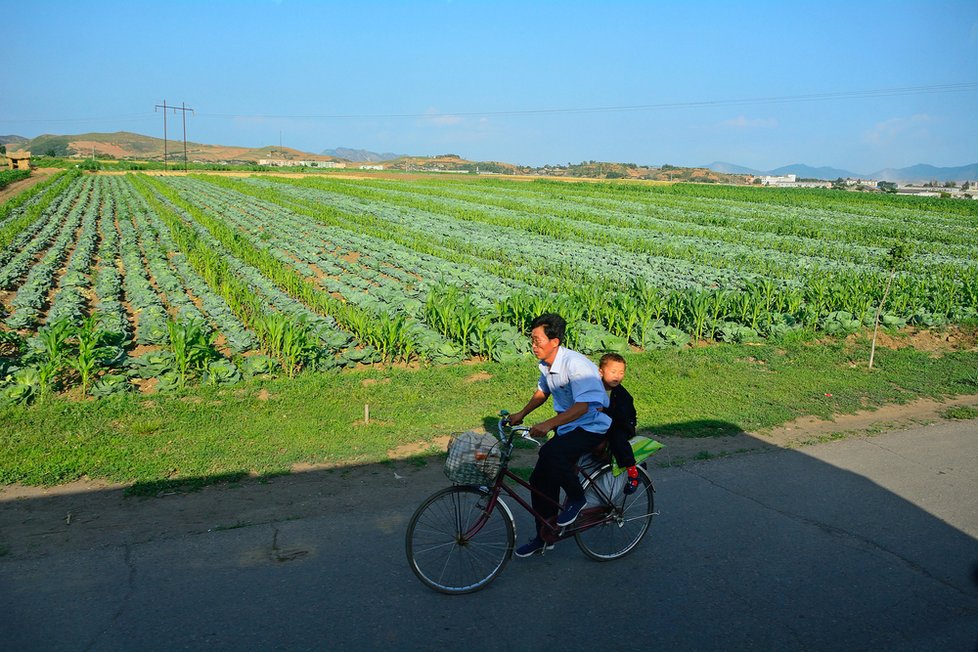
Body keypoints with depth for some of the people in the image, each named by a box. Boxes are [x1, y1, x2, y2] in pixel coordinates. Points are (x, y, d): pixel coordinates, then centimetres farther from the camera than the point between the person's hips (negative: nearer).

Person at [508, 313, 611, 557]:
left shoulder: (575, 363, -26)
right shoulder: (546, 364, 2)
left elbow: (583, 405, -33)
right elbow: (542, 391, 20)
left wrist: (548, 424, -41)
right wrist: (522, 413, 7)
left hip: (592, 428, -9)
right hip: (568, 427, 9)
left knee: (550, 452, -33)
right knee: (540, 479, 4)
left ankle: (577, 499, -7)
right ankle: (544, 538, 20)